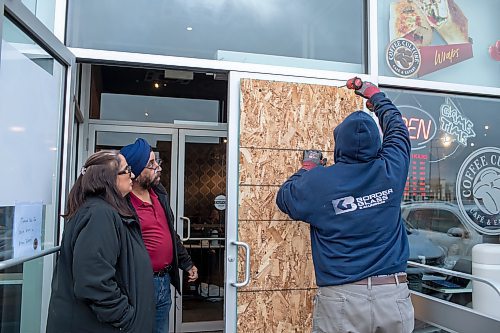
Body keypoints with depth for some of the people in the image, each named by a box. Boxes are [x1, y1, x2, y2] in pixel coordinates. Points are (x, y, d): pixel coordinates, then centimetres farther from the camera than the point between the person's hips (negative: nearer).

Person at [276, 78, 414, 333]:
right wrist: (374, 94, 33)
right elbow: (397, 126, 17)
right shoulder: (390, 170, -4)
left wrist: (307, 168, 26)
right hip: (394, 296, 2)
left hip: (341, 300, -2)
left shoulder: (317, 181, -10)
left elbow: (284, 197, 12)